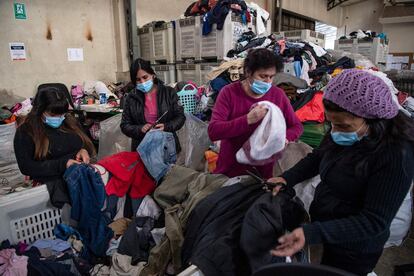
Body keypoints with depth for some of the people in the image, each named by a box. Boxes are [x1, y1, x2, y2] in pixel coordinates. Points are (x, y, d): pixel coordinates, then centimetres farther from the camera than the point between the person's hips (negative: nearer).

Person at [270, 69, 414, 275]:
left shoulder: (396, 155, -29)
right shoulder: (341, 135, -10)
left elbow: (374, 221, -28)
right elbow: (317, 158, 6)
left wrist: (311, 233, -38)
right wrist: (287, 178, -11)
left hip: (354, 248, -5)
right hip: (325, 226, 6)